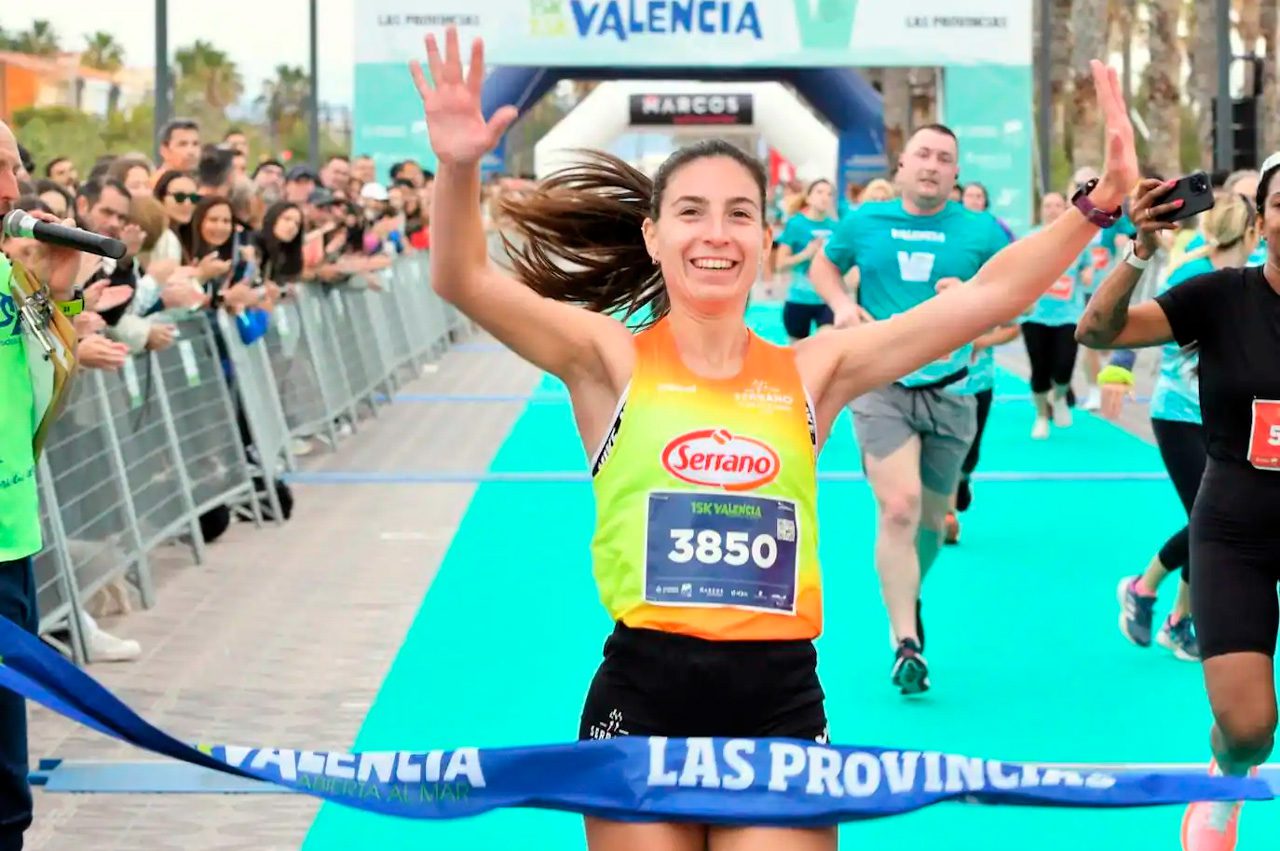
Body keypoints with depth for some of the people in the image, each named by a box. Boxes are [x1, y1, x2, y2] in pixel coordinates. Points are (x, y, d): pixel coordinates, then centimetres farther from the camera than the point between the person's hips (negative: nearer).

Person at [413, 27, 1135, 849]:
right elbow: (465, 280, -11)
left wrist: (1099, 203, -7)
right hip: (642, 696, -1)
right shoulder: (613, 362, 2)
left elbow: (983, 298, 3)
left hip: (781, 700, 1)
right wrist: (459, 168, -28)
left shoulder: (811, 371, 7)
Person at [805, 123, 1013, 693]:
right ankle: (906, 642, -16)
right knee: (899, 507, -19)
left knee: (931, 518, 11)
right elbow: (823, 264, 20)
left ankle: (905, 599, 41)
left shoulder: (981, 231, 1)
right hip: (880, 386, -2)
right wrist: (840, 303, 0)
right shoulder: (864, 223, 3)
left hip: (949, 393, 2)